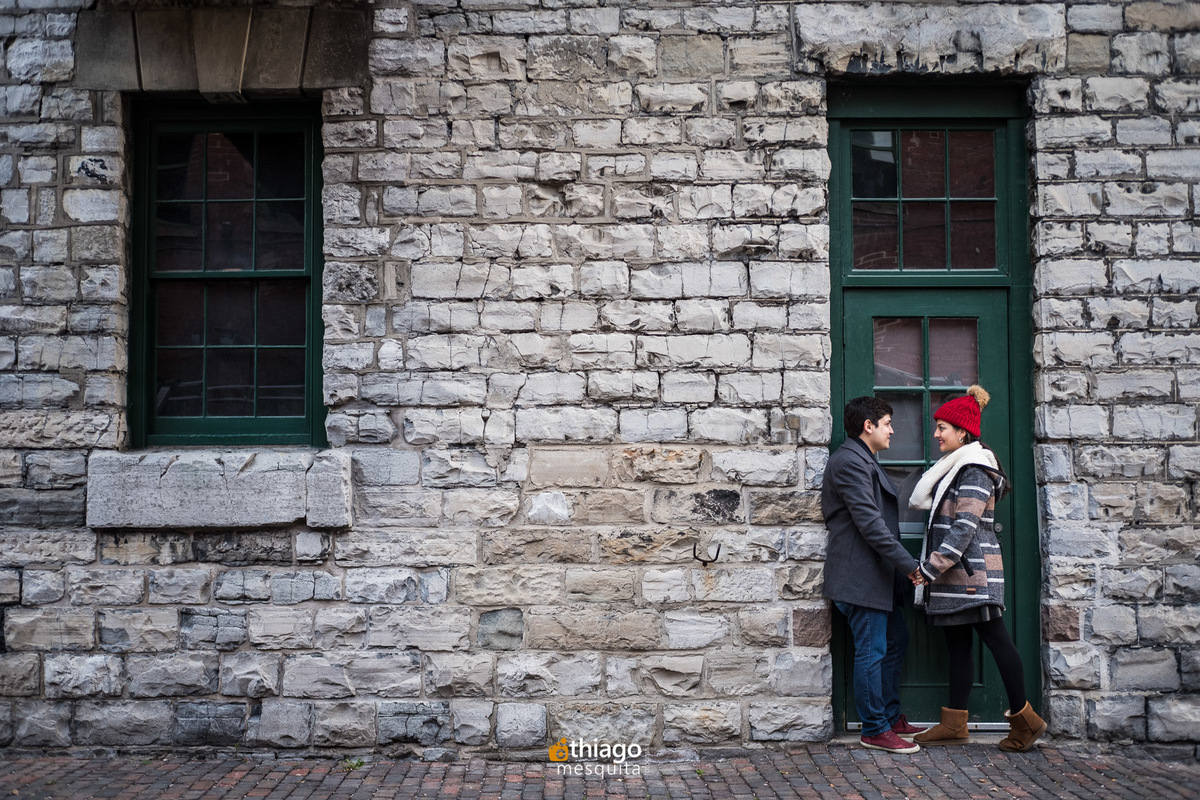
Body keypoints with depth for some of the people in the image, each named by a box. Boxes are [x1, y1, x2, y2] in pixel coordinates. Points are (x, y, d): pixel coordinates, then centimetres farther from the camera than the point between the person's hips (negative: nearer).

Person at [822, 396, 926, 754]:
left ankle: (891, 716, 28)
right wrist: (908, 564, -21)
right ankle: (875, 730, 5)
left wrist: (901, 567, 19)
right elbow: (869, 522, -22)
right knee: (872, 650, -4)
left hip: (876, 575, 11)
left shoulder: (864, 461, 20)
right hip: (860, 575, -11)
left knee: (896, 639, 18)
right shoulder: (850, 461, -15)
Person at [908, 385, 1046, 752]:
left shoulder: (975, 470, -13)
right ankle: (954, 724, 14)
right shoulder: (955, 467, 18)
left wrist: (931, 567, -21)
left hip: (972, 572, -10)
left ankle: (1024, 718, 6)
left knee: (995, 638, -3)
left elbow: (964, 527, -20)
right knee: (957, 645, 10)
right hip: (954, 574, 10)